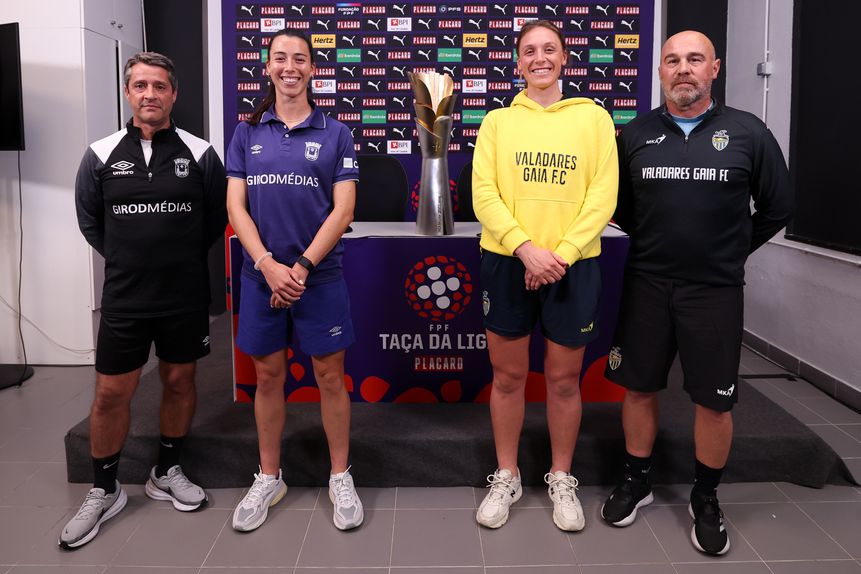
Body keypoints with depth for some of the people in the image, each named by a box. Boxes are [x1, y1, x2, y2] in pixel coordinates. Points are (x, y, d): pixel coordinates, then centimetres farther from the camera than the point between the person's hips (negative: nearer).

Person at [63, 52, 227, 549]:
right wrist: (129, 261, 8)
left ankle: (167, 472, 31)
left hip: (186, 297, 0)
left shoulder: (200, 154, -2)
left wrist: (184, 259, 8)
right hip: (124, 298, 0)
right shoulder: (101, 155, -1)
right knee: (111, 393, 4)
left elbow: (218, 216, 7)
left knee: (180, 382, 11)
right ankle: (105, 491, 21)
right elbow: (89, 220, 11)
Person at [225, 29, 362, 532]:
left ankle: (341, 477, 21)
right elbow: (236, 206, 1)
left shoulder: (334, 133, 1)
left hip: (320, 275, -2)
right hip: (261, 274, 2)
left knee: (330, 375, 5)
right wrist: (269, 265, -12)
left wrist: (301, 267, -13)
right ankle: (269, 477, 27)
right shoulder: (248, 132, 7)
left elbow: (343, 210, -5)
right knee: (268, 375, 11)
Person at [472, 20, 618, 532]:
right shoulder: (497, 121, 5)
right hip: (507, 262, 1)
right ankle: (507, 478, 27)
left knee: (564, 378, 10)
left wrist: (561, 254, -14)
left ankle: (562, 479, 28)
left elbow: (603, 196, -4)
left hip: (573, 264, 0)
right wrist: (526, 249, -17)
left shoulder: (593, 117, 3)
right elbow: (484, 194, -4)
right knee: (508, 376, 10)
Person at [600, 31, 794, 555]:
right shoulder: (636, 134, 3)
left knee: (714, 400, 5)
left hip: (715, 291, -1)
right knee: (639, 388, 10)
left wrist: (730, 252, 7)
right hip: (646, 285, 2)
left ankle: (706, 499, 25)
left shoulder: (748, 133, -2)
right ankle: (637, 482, 29)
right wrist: (656, 243, 8)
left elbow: (777, 208, 5)